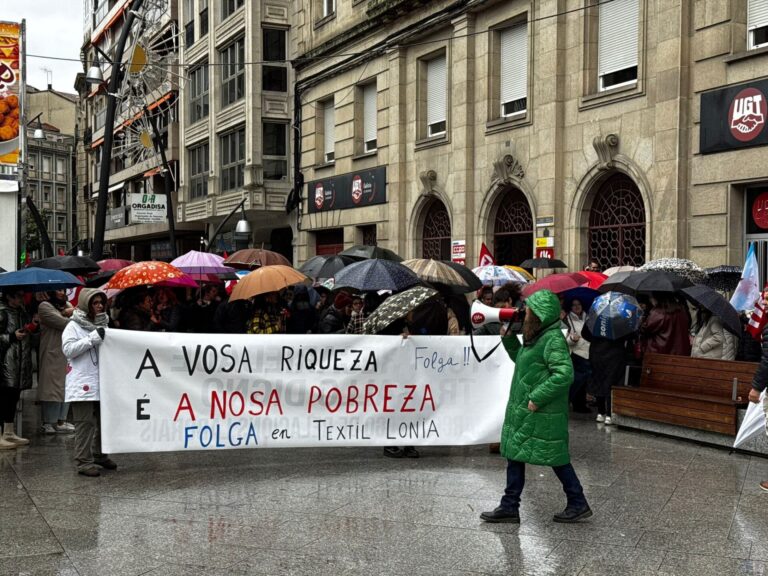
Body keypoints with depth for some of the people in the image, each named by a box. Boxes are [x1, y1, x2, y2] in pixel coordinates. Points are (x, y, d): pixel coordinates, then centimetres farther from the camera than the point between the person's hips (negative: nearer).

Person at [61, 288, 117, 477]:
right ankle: (84, 462, -4)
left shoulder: (103, 325, 17)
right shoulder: (74, 326, -2)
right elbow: (68, 349, -15)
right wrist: (92, 339, -20)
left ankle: (100, 455, 27)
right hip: (83, 383, -7)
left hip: (102, 382, 7)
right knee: (85, 423, -7)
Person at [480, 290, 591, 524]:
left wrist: (537, 398, -25)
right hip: (522, 411, 10)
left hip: (542, 415, -10)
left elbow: (564, 374, -27)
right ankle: (509, 507, 19)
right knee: (514, 454, 12)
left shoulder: (553, 339, -18)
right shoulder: (535, 338, 11)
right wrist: (508, 338, 14)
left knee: (556, 459, 2)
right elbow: (521, 359, 27)